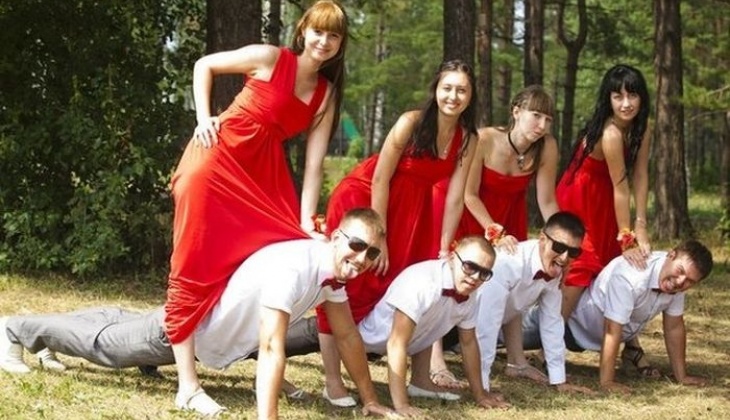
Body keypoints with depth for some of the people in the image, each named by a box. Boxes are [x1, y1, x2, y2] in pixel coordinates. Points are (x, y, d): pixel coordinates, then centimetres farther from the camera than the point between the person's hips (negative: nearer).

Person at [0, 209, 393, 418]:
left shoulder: (334, 270, -11)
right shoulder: (293, 268, -40)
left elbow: (348, 336, 0)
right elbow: (270, 350, -44)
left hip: (220, 331, 8)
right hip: (187, 326, -8)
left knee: (122, 328, 29)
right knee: (103, 343, 12)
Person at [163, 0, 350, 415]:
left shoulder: (327, 94, 6)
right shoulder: (270, 58, -7)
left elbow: (314, 163, 1)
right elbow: (204, 65, 4)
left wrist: (306, 223, -5)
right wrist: (203, 118, -5)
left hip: (263, 175, 6)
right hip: (217, 160, -6)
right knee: (196, 268, -7)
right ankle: (188, 385, -8)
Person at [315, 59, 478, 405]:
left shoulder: (467, 139, -6)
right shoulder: (412, 123, -22)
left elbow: (455, 197, -4)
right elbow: (380, 179, -19)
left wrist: (443, 251, -5)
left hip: (410, 211, 6)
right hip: (362, 201, -6)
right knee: (346, 286, -6)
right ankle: (333, 382, -3)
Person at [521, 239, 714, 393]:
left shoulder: (676, 282, -21)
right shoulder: (629, 277, -44)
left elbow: (674, 327, -10)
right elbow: (612, 332, -42)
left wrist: (682, 376, -9)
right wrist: (606, 382, -41)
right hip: (572, 322, -6)